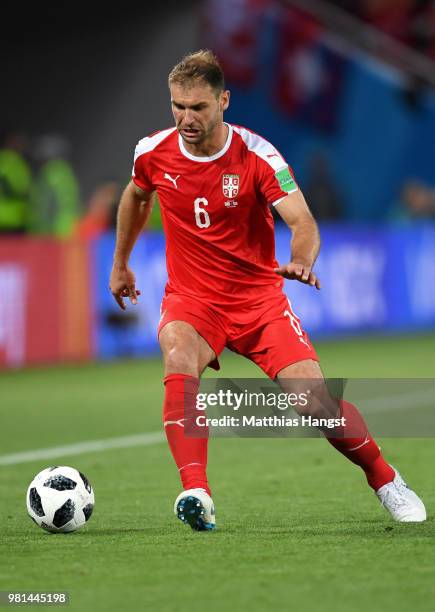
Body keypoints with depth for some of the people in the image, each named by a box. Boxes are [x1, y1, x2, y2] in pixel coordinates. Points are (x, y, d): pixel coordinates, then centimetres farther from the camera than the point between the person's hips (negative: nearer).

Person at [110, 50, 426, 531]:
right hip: (190, 300, 1)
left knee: (316, 404, -12)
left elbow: (303, 222, -24)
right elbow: (135, 197, 19)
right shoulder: (153, 153, -5)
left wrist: (302, 261, -46)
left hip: (258, 298, -1)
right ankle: (195, 494, -45)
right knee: (179, 363, -34)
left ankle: (386, 481, 16)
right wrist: (120, 264, 27)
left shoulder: (257, 156, -15)